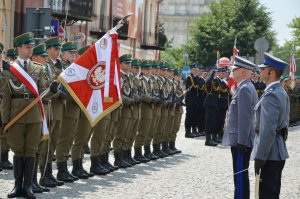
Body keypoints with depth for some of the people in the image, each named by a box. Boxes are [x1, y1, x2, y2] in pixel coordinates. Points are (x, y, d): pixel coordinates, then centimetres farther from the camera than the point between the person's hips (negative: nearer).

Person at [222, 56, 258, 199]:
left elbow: (245, 118, -22)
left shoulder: (245, 89, -17)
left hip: (240, 141, -10)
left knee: (240, 176, -6)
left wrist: (241, 141, -22)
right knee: (241, 175, 17)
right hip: (239, 140, 10)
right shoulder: (244, 87, 15)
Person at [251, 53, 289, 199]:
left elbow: (268, 130, -25)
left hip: (270, 153, -10)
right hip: (279, 153, 10)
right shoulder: (282, 92, 13)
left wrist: (260, 157, -22)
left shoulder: (270, 95, -20)